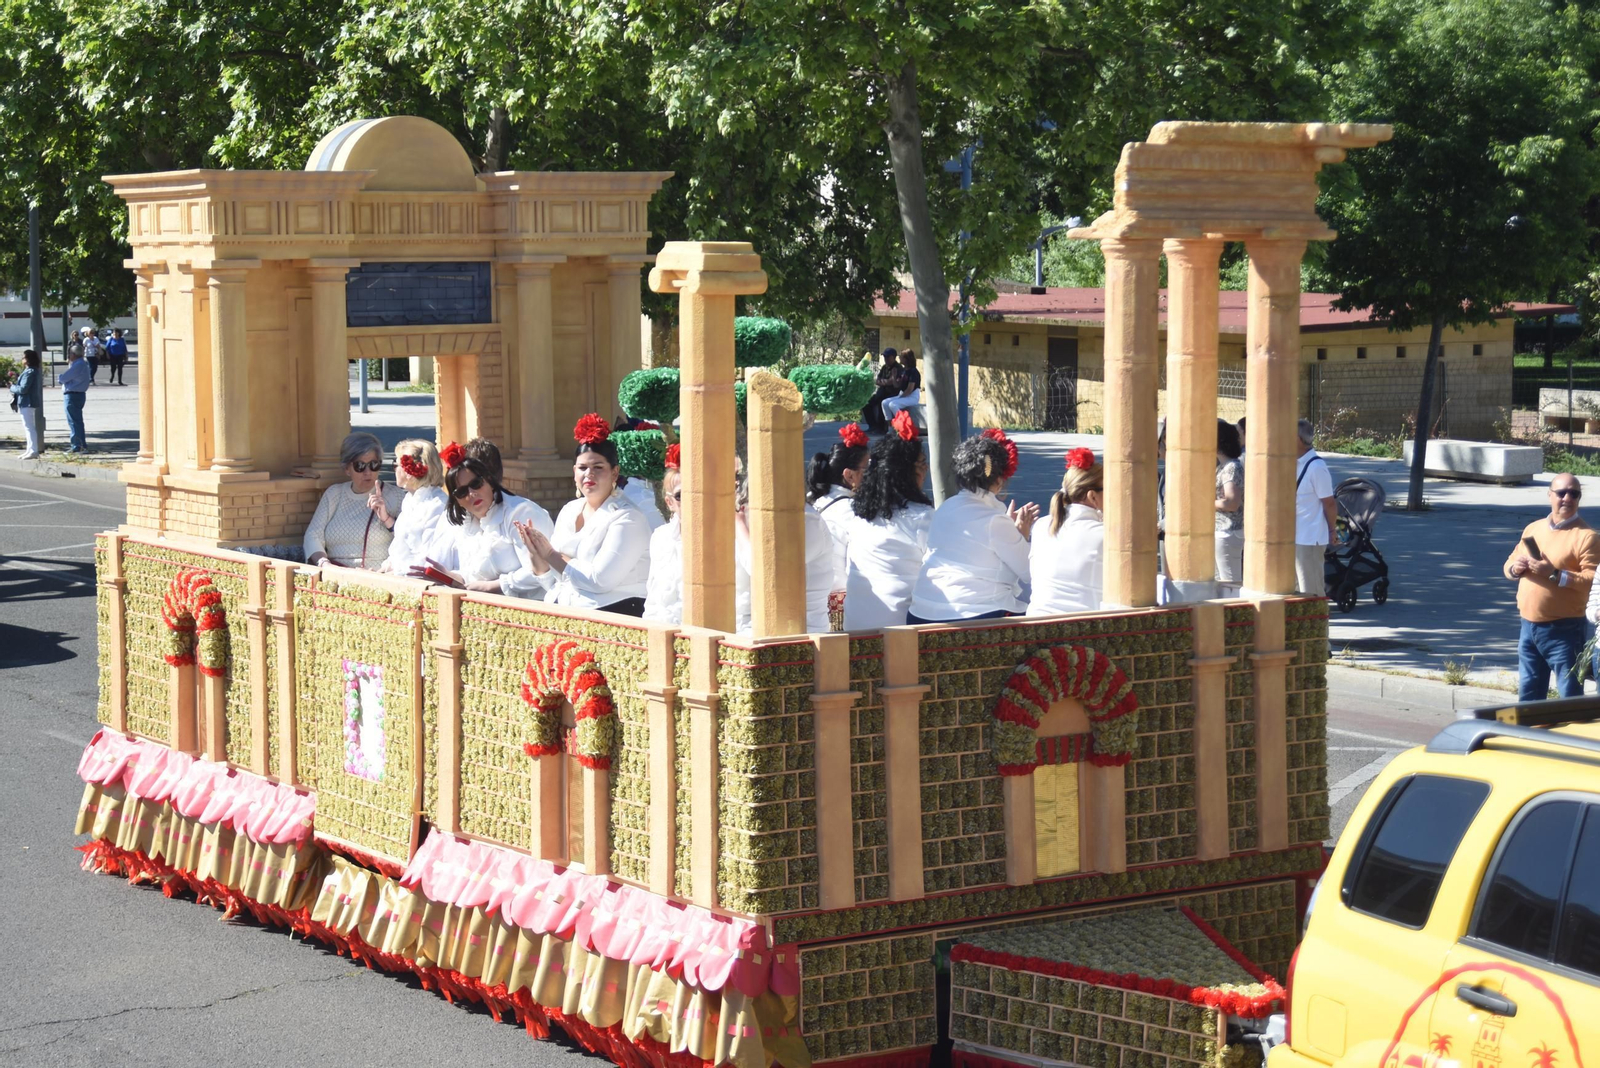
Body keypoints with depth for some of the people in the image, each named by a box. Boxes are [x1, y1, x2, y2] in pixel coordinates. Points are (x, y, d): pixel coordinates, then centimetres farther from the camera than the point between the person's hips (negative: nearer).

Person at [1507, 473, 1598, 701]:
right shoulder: (1533, 529, 12)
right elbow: (1509, 564, 19)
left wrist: (1555, 574, -25)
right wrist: (1515, 568, -4)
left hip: (1565, 630, -6)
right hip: (1529, 626, 7)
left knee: (1570, 697, -2)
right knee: (1528, 692, 15)